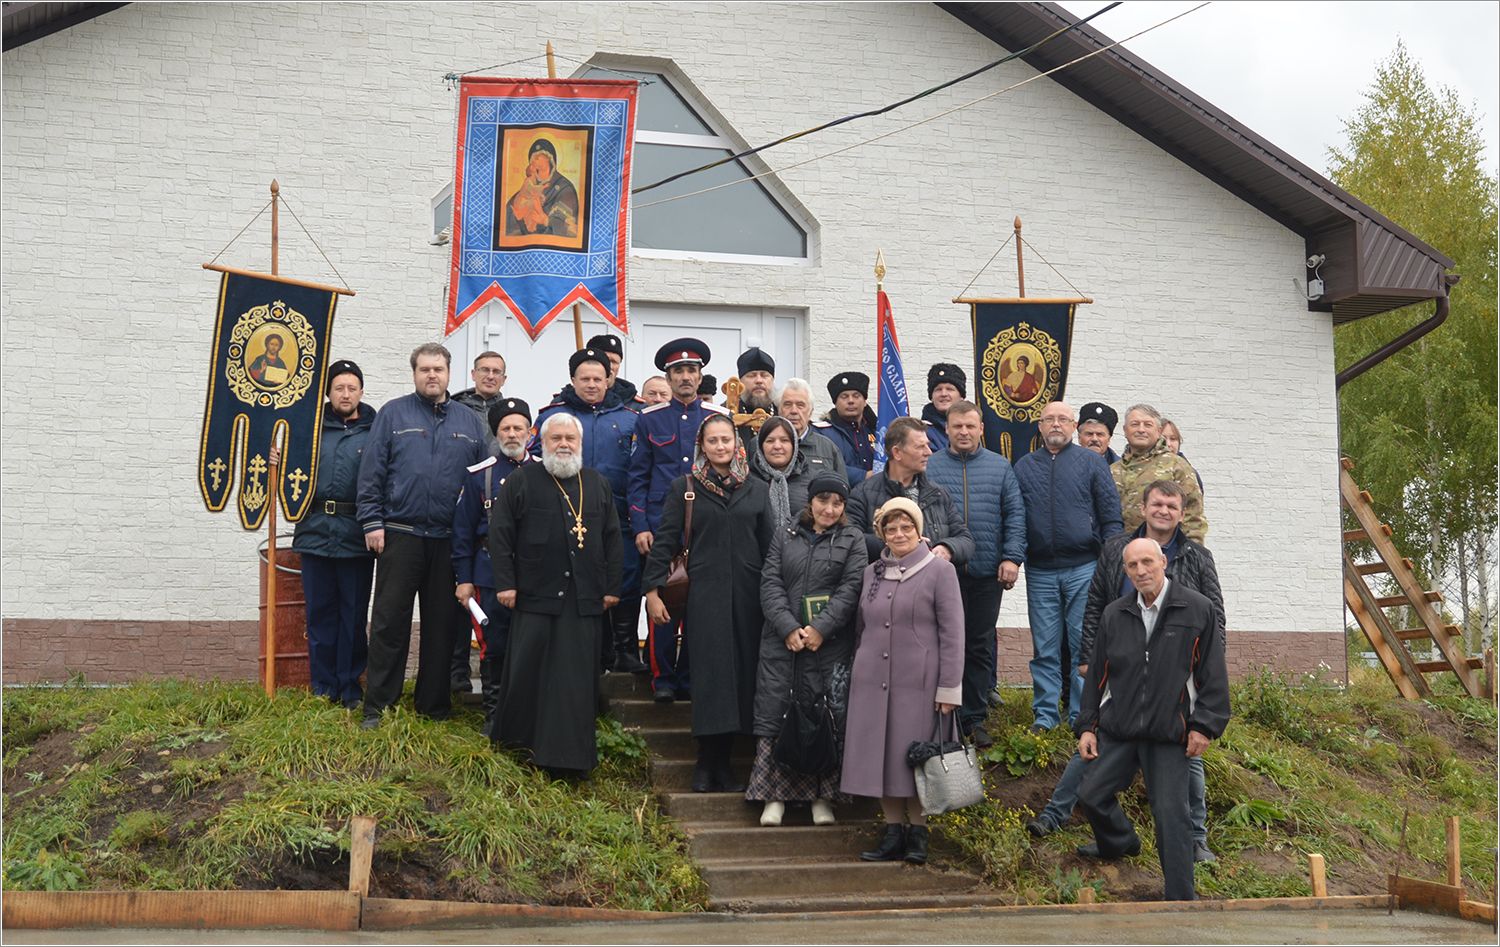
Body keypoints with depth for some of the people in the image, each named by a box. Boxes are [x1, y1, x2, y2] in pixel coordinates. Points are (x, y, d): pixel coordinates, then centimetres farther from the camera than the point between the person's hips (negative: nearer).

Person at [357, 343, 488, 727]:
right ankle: (377, 706, 6)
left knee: (442, 624, 8)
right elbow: (371, 471, 0)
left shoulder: (469, 422, 12)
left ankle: (434, 705, 18)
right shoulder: (393, 414, 4)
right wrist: (372, 522, -7)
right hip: (399, 535, -3)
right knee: (389, 622, -1)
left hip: (449, 539, 3)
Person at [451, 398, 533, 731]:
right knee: (494, 646, 3)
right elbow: (463, 530, 3)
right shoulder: (480, 475, 3)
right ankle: (494, 713, 14)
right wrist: (463, 579, -1)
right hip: (491, 575, -1)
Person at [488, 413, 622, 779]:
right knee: (527, 667, 2)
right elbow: (499, 532, -1)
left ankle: (567, 753, 3)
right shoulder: (521, 481, 3)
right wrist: (505, 582, -8)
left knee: (577, 675, 0)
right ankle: (515, 736, 19)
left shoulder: (598, 485, 13)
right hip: (534, 594, -2)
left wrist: (611, 587, 7)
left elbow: (611, 539, 13)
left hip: (584, 598, 2)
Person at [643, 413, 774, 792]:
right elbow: (664, 541, 3)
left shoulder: (757, 490, 12)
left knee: (742, 673, 1)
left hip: (747, 596, 3)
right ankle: (707, 764, 2)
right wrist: (653, 590, -5)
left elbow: (769, 546, 13)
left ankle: (720, 762, 9)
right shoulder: (683, 488, 6)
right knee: (710, 674, -6)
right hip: (703, 594, -2)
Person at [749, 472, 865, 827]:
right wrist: (788, 628, -10)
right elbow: (770, 583, 4)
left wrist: (820, 629, -13)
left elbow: (851, 589, -2)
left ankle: (822, 796, 9)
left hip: (831, 643, -1)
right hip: (782, 641, 1)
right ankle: (774, 796, 6)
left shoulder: (852, 540, 8)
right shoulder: (785, 535, 12)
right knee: (774, 714, -1)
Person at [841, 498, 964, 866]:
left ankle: (917, 831, 13)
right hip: (872, 681, 5)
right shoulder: (871, 572, 13)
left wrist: (949, 689, -9)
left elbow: (952, 633, -5)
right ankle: (893, 831, 15)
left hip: (918, 683, -4)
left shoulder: (939, 570, -2)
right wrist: (856, 675, 17)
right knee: (880, 754, 5)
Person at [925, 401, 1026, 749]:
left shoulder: (1000, 467, 10)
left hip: (988, 573, 2)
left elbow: (1015, 514, 6)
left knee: (981, 645, 7)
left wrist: (1012, 558, -4)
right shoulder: (929, 467, 5)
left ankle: (975, 717, 16)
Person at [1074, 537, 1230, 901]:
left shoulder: (1197, 609, -4)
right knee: (1092, 795, 9)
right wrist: (1087, 726, 10)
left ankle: (1181, 900, 5)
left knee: (1171, 813, -5)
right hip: (1118, 729, 4)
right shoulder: (1114, 615, 7)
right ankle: (1120, 842, 41)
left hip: (1170, 734, -4)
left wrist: (1204, 725, -8)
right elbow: (1096, 675, 13)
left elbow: (1213, 674, -3)